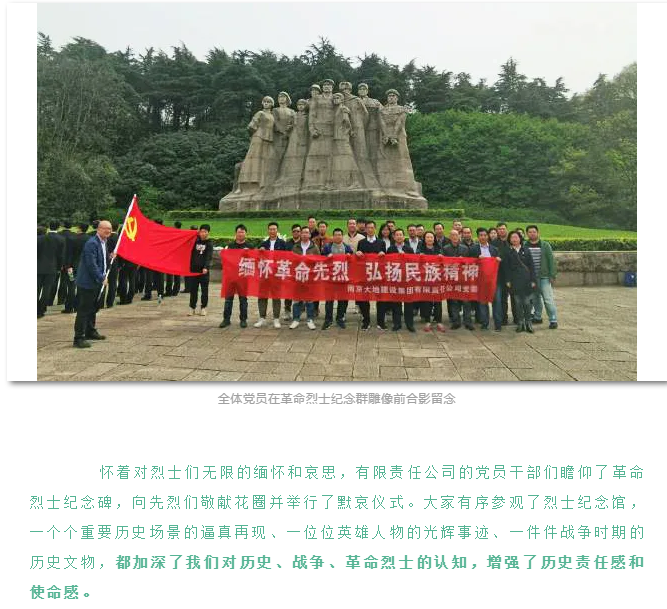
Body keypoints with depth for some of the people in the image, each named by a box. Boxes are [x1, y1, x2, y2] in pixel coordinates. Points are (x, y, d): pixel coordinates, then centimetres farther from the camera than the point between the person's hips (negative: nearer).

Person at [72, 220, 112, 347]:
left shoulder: (103, 242, 11)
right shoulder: (92, 243, -19)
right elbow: (91, 264, -23)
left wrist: (109, 257, 4)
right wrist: (102, 278, -19)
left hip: (97, 282, 10)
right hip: (87, 283, -10)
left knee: (93, 308, 20)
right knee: (83, 310, -6)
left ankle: (90, 332, 34)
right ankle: (78, 338, -2)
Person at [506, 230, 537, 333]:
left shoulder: (526, 250, 7)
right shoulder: (509, 252, 7)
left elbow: (531, 266, 5)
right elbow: (507, 267, 7)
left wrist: (533, 280, -1)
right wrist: (507, 281, -1)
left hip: (526, 280, 0)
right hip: (515, 281, 0)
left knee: (527, 302, -2)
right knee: (518, 303, 3)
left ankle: (528, 322, 8)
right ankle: (520, 323, 10)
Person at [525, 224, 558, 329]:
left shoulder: (545, 245, 0)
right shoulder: (524, 246, 3)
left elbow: (551, 260, -1)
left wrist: (552, 275, -7)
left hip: (544, 277, -2)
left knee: (548, 299, -6)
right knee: (535, 299, 11)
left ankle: (553, 320, -2)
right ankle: (537, 317, 25)